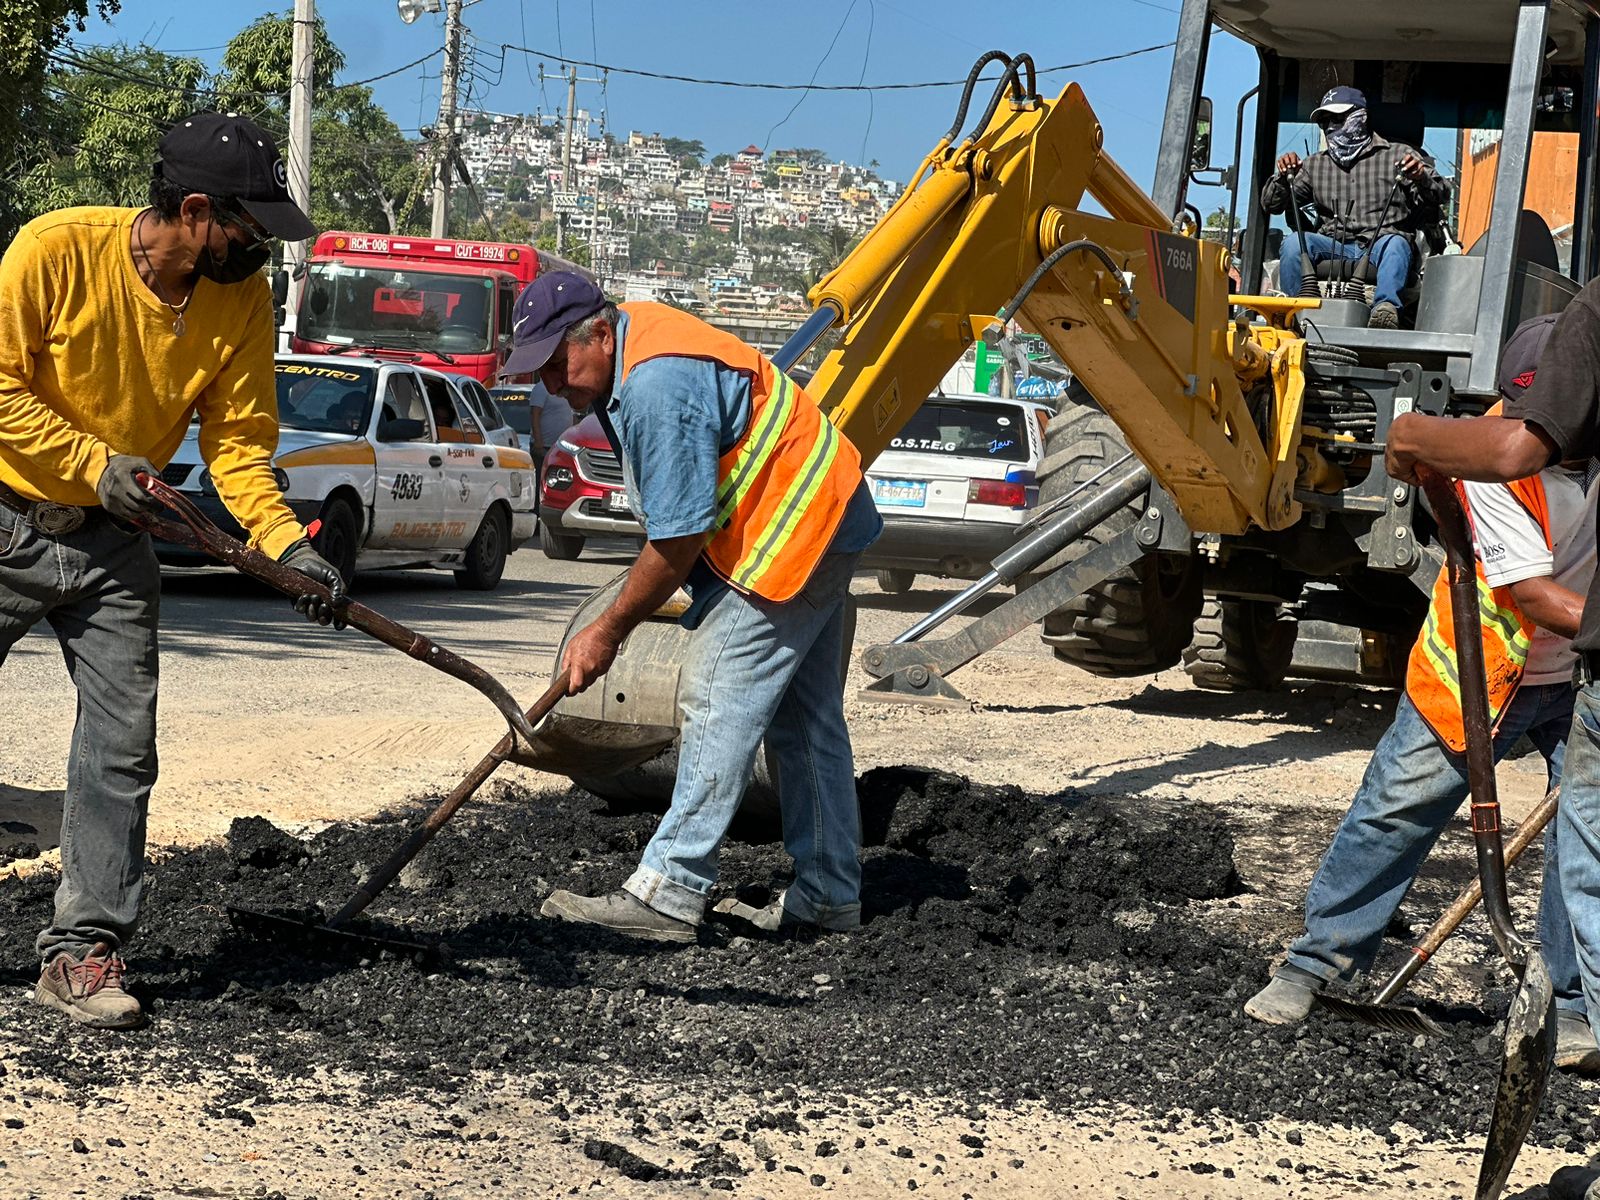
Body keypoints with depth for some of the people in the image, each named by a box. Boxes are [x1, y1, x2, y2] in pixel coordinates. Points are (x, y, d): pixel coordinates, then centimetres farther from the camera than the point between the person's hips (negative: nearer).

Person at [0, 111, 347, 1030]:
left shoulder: (244, 298, -8)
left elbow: (239, 439, -5)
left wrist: (287, 541, -19)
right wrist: (93, 462, -22)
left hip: (110, 543, 4)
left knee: (122, 748, -1)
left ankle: (84, 950, 6)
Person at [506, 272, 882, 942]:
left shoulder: (659, 389, -27)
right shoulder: (627, 349, 6)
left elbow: (679, 537, -24)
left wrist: (607, 632, -14)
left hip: (792, 531, -11)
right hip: (816, 525, 11)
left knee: (717, 698, -13)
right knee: (805, 717, 13)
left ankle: (667, 893, -15)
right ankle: (829, 895, 19)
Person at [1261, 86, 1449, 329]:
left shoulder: (1397, 156, 12)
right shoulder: (1315, 165, 23)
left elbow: (1439, 198, 4)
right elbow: (1271, 204, 21)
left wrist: (1422, 178, -19)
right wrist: (1284, 177, -1)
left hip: (1380, 243, -3)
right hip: (1333, 248, 3)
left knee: (1395, 244, -38)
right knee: (1294, 242, -27)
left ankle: (1386, 309, -61)